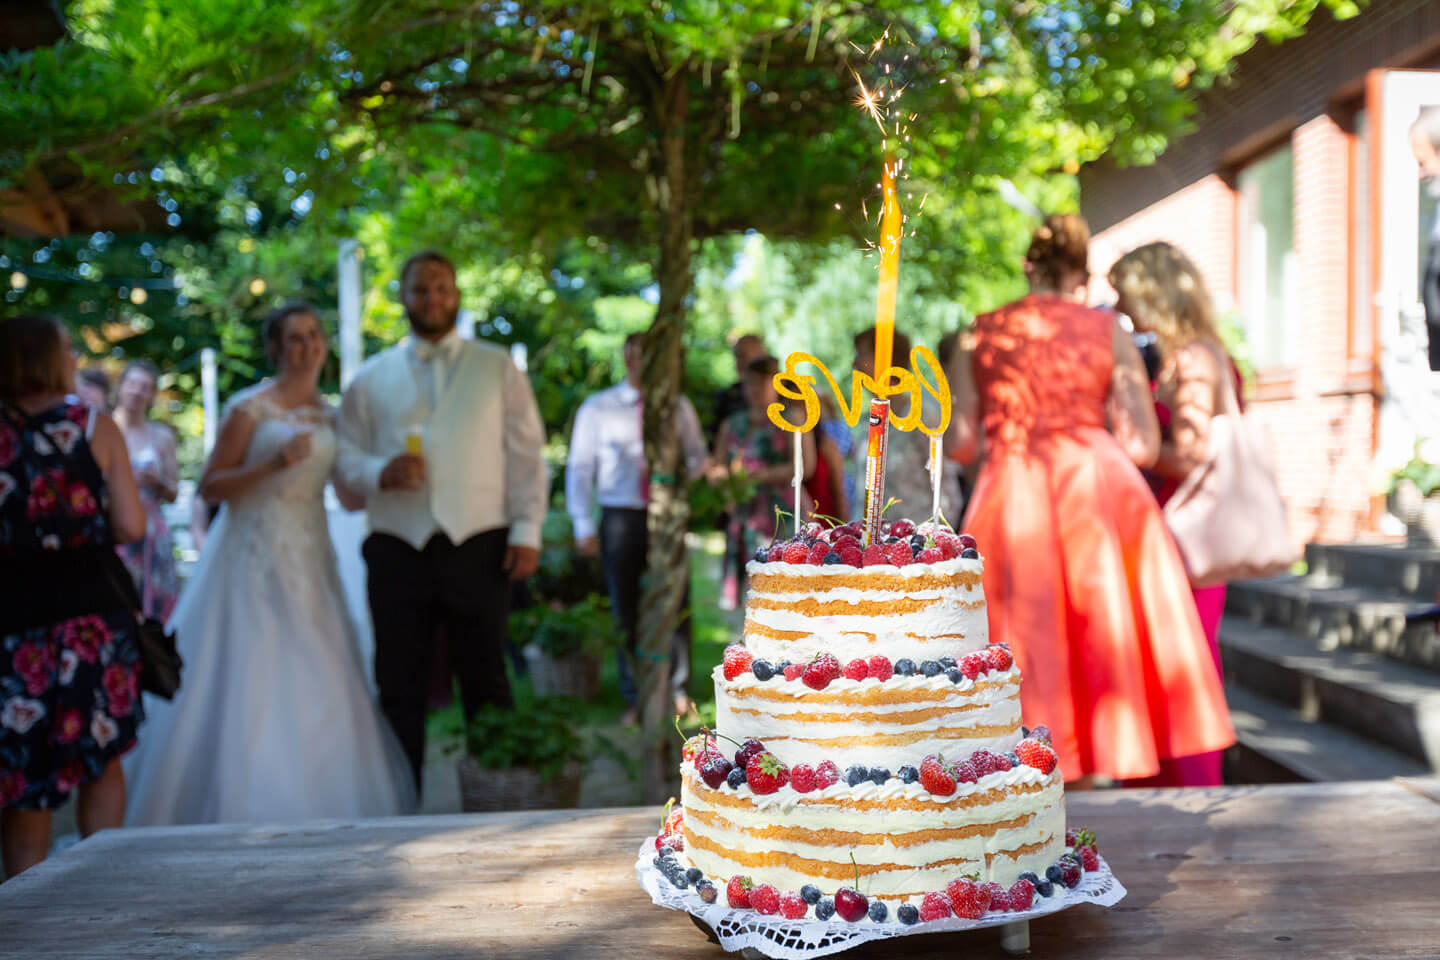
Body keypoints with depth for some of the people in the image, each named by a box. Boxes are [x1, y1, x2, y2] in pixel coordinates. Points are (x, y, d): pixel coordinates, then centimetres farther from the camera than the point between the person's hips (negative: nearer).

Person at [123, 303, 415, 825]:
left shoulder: (330, 416, 14)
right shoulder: (249, 407, -3)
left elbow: (351, 496, 20)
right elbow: (210, 487, -7)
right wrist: (273, 464, -19)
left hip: (310, 561, 5)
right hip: (255, 557, -5)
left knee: (317, 691, 3)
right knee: (247, 684, -6)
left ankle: (309, 810, 13)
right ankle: (243, 812, 3)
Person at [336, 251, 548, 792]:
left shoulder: (497, 367, 12)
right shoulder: (372, 378, 15)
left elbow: (527, 453, 7)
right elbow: (345, 457, 12)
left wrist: (527, 530, -3)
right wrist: (380, 473, -11)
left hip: (478, 548, -1)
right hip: (398, 549, 2)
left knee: (486, 682, 3)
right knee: (400, 690, 6)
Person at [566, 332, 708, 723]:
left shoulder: (678, 407, 8)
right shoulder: (596, 409, 3)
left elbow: (697, 455, 15)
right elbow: (579, 468, 2)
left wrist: (681, 471, -9)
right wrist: (584, 527, -5)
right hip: (620, 518, -1)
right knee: (626, 612, 6)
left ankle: (677, 693, 17)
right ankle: (635, 699, 19)